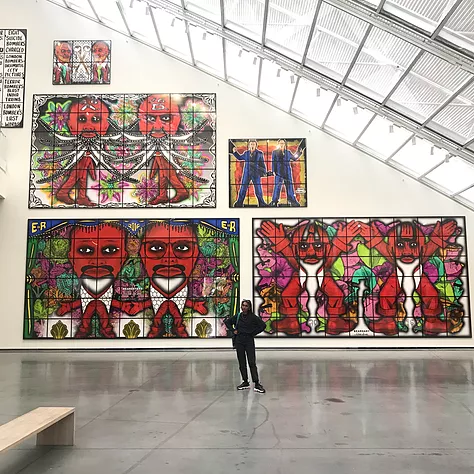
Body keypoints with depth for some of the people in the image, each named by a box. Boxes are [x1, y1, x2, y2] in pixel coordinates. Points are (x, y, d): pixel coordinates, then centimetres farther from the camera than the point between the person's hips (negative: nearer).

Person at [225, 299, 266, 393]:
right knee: (242, 363, 9)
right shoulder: (237, 316, 4)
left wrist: (253, 333, -6)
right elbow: (227, 322, 18)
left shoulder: (253, 317, -5)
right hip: (239, 341, 4)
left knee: (252, 362, -10)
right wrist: (233, 330, 6)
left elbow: (263, 325, -8)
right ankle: (245, 382, 19)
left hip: (249, 341, -4)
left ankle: (257, 384, -10)